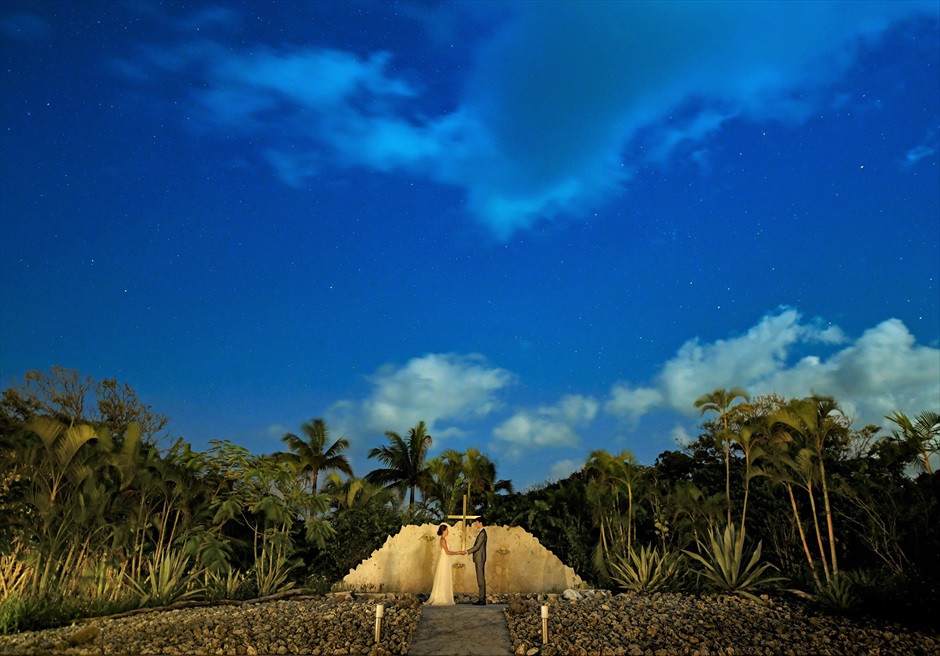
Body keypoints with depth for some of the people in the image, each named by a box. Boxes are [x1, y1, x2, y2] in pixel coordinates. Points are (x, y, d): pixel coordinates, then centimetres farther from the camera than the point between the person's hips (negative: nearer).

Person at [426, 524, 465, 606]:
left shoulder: (444, 539, 14)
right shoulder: (443, 539, -15)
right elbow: (447, 552, -17)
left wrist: (458, 552, 14)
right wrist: (459, 553, -11)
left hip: (446, 561, 10)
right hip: (444, 561, -10)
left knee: (446, 581, 10)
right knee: (442, 580, -5)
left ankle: (444, 599, 14)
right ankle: (441, 599, 0)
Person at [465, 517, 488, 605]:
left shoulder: (482, 533, -15)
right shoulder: (481, 532, 16)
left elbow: (477, 546, -19)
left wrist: (467, 552, -15)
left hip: (480, 558, -10)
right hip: (478, 559, 10)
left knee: (481, 579, -7)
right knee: (480, 579, 10)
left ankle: (483, 600, -5)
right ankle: (481, 599, 13)